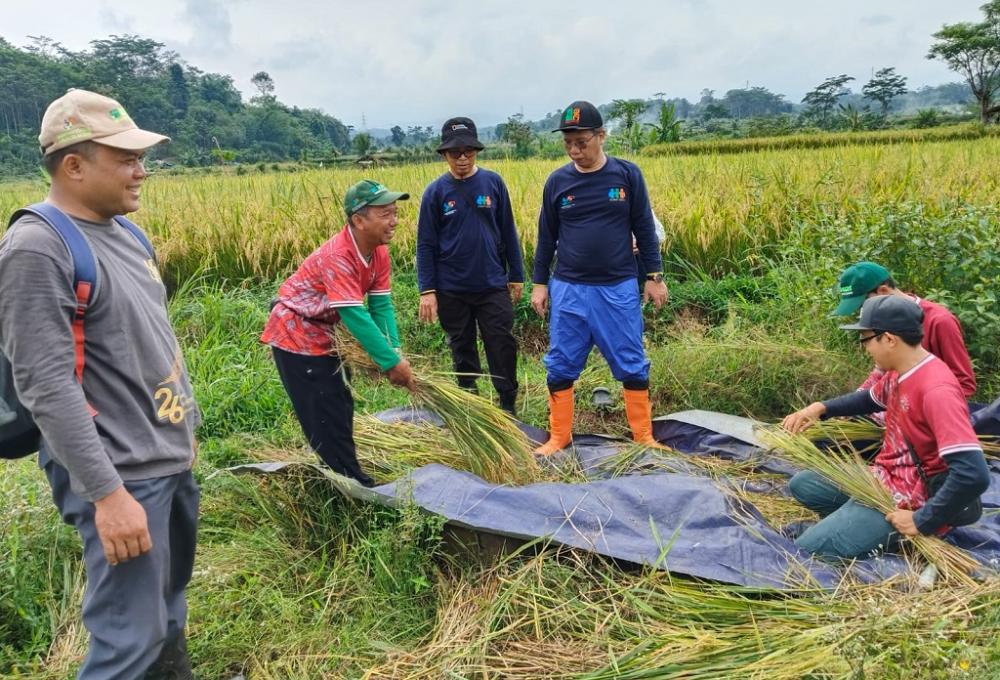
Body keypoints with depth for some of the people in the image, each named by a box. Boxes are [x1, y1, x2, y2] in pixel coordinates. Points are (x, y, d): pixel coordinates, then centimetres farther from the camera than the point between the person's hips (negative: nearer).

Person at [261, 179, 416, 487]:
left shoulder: (379, 252, -7)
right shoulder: (337, 256, -34)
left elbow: (381, 305, -8)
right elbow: (355, 316, -36)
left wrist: (395, 353, -19)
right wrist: (391, 362, -32)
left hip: (323, 333, 9)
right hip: (295, 334, -9)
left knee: (340, 406, 16)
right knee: (324, 415, -5)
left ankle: (345, 477, 30)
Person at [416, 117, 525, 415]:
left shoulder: (494, 182, -2)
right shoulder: (435, 192, -4)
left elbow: (508, 232, 5)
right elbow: (425, 244, -3)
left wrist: (516, 276, 6)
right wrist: (427, 291, -7)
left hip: (493, 286, 0)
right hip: (452, 290, 0)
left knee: (503, 348, 1)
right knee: (462, 350, 13)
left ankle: (509, 408, 17)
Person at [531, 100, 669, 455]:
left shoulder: (627, 174, -3)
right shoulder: (557, 181, 0)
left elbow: (644, 228, 3)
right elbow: (546, 236, 7)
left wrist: (655, 276, 2)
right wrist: (539, 283, 6)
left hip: (619, 287, -1)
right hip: (568, 289, 1)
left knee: (632, 365, 6)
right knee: (560, 367, 6)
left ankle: (644, 436, 21)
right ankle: (558, 437, 21)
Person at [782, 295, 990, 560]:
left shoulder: (936, 390, -29)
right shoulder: (898, 371, 1)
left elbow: (973, 475, -35)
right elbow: (870, 399, 26)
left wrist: (922, 522, -26)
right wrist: (820, 408, 10)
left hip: (904, 500, -9)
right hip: (881, 478, 10)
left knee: (805, 550, -12)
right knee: (801, 484, 15)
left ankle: (900, 537, 0)